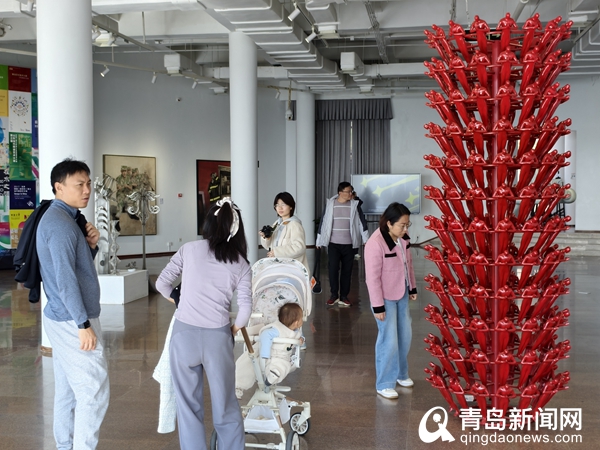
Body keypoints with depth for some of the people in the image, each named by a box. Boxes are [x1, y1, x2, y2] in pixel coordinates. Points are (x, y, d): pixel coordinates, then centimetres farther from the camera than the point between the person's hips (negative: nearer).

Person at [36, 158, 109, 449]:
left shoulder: (63, 218, 13)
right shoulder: (60, 223, -19)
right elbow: (65, 279, -24)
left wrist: (90, 244, 0)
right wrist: (84, 324, -22)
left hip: (62, 319, 10)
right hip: (73, 321, -10)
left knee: (67, 390, 16)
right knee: (94, 392, -5)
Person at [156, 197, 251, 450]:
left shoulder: (189, 249, 3)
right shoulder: (241, 264, 5)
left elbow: (162, 284, 6)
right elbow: (245, 307, -4)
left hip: (185, 333, -1)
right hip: (217, 336, 1)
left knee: (188, 403, 11)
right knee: (225, 403, 15)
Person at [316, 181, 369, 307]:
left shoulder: (355, 205, 0)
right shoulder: (330, 204, -2)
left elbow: (362, 222, 2)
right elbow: (323, 221, 3)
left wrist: (366, 239, -2)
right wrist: (319, 240, 5)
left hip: (349, 244, 1)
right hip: (333, 244, -1)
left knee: (347, 270, 6)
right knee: (333, 269, -6)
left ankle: (344, 296, 15)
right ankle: (334, 295, 8)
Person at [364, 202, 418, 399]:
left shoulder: (402, 239, -3)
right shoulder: (375, 243, -26)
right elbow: (372, 277, -22)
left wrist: (412, 288, 15)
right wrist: (378, 305, -20)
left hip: (402, 295, 8)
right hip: (386, 298, -7)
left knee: (405, 336, 18)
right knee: (389, 341, -1)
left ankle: (401, 374, 38)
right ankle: (384, 384, 14)